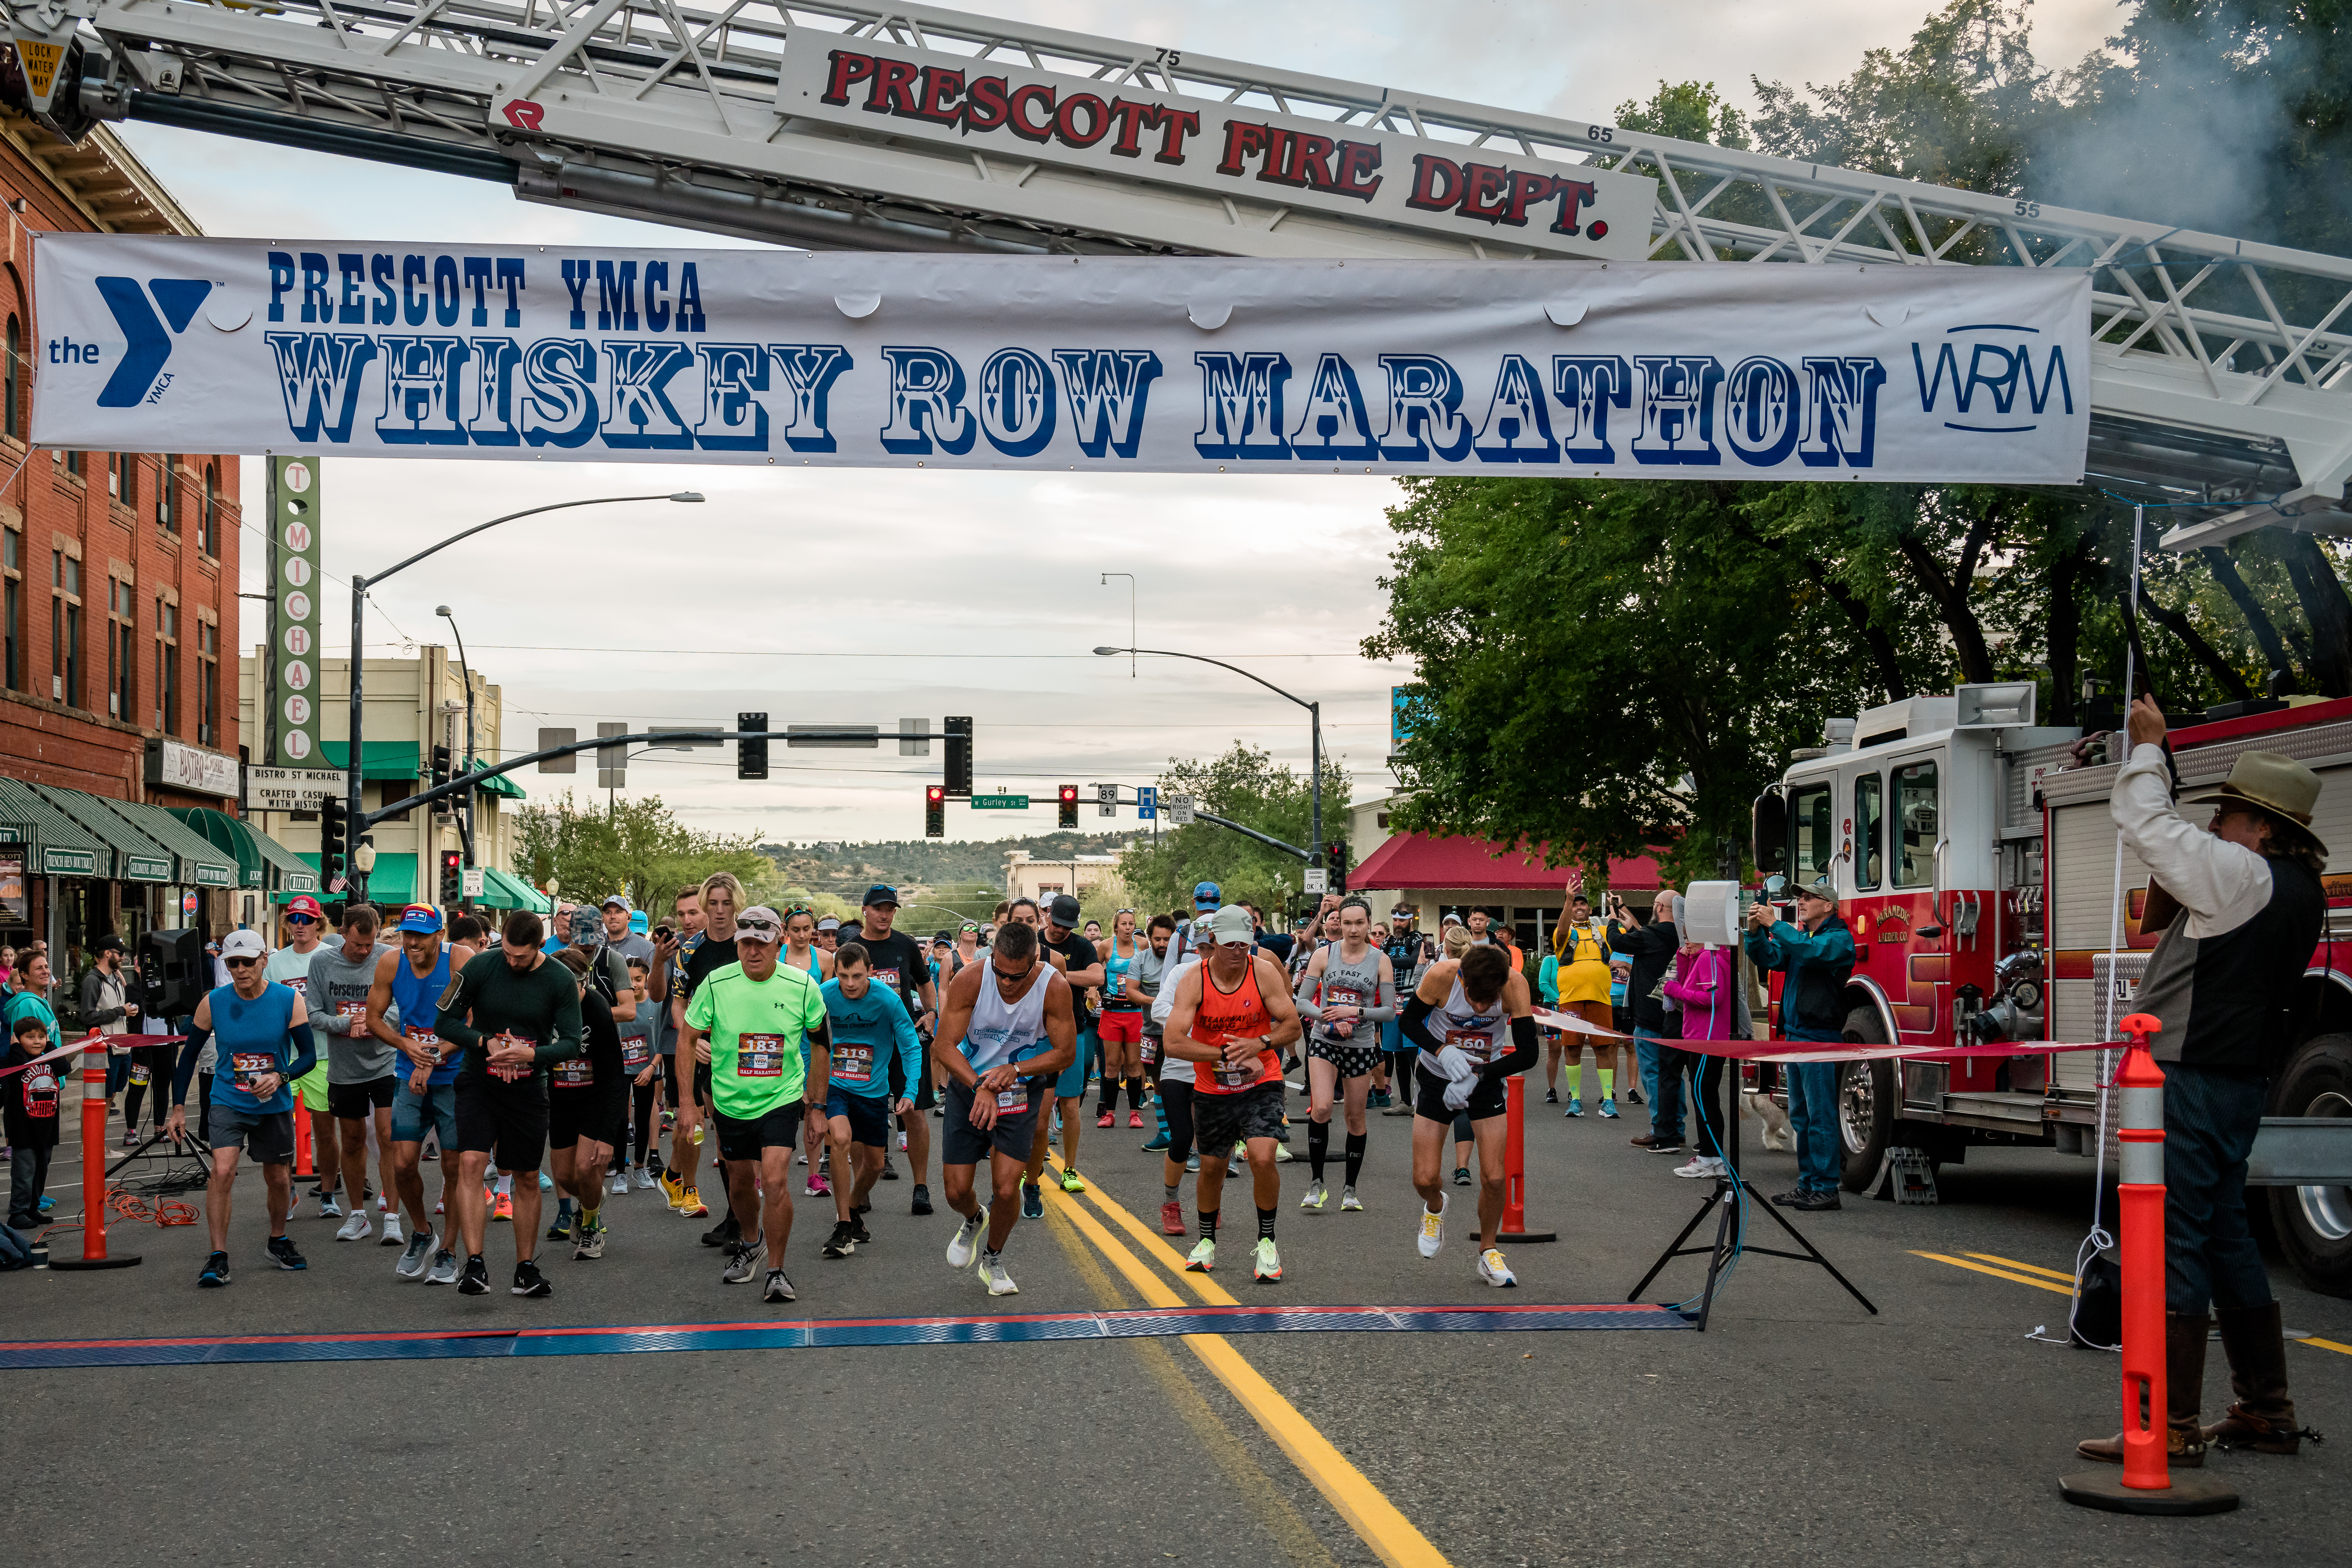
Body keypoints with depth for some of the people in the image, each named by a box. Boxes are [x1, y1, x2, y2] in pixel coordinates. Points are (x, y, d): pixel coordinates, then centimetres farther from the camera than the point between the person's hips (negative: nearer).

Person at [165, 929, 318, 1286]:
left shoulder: (289, 1000, -10)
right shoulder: (213, 1003, -8)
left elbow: (309, 1055, -8)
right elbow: (189, 1054, 2)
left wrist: (280, 1077, -26)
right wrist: (178, 1108, -2)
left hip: (274, 1105, 1)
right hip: (228, 1101, -1)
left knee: (279, 1178, 13)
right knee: (223, 1170, -21)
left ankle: (279, 1242, 39)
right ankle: (218, 1258, -15)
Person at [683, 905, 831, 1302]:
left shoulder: (802, 986, -10)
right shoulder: (715, 984, -10)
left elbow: (821, 1045, 4)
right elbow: (688, 1040, 0)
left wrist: (817, 1107, 6)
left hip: (782, 1098, -2)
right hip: (730, 1101, 2)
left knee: (775, 1181, -18)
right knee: (741, 1183, 15)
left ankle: (777, 1273, -3)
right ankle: (749, 1243, 47)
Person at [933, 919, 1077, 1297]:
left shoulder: (1054, 987, -21)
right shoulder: (970, 981, -21)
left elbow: (1065, 1052, -12)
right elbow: (945, 1047, -18)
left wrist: (1015, 1070, -26)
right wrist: (980, 1087, -32)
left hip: (1021, 1091, -1)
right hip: (969, 1085, 1)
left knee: (1007, 1190, -10)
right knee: (956, 1191, 1)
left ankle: (993, 1261, 20)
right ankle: (974, 1220, 40)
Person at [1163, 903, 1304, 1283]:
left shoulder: (1263, 971, -11)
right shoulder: (1194, 979, -14)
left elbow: (1293, 1026, -6)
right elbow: (1174, 1043, -20)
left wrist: (1259, 1045, -24)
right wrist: (1228, 1055, -22)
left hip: (1261, 1084, -1)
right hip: (1212, 1088, 1)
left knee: (1263, 1159, -18)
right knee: (1211, 1167, 12)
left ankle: (1267, 1241, 1)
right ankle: (1207, 1241, 36)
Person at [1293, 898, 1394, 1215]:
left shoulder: (1380, 960, -2)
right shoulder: (1324, 955, -1)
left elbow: (1389, 1011, -2)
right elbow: (1301, 1001, 0)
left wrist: (1355, 1012, -17)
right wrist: (1331, 1021, -15)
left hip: (1361, 1046, 1)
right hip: (1324, 1042, -1)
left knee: (1356, 1117, 7)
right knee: (1321, 1108, -19)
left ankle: (1350, 1189, 22)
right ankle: (1316, 1185, -7)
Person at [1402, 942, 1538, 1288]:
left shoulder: (1515, 983, -26)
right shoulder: (1441, 976, -28)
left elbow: (1527, 1054, -21)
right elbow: (1409, 1020, -10)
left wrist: (1475, 1078, -27)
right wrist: (1442, 1052, -27)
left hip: (1486, 1080, 0)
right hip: (1437, 1075, 0)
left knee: (1493, 1178, -7)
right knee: (1424, 1179, -4)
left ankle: (1488, 1252, 17)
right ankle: (1436, 1206, 33)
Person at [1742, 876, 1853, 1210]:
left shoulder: (1839, 938, -7)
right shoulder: (1797, 934, 18)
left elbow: (1809, 950, -25)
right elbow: (1768, 958, 12)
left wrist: (1774, 924, -22)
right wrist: (1756, 931, -4)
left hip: (1820, 1038, -9)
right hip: (1794, 1034, 9)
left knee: (1820, 1116, -8)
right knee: (1800, 1116, 12)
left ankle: (1825, 1189, -5)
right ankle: (1807, 1184, 19)